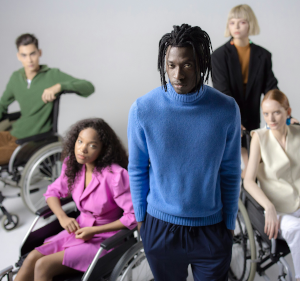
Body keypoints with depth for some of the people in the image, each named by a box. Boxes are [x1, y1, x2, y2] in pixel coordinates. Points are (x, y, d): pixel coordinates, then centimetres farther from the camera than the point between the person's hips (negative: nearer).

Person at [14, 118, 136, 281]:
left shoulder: (115, 175, -22)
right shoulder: (73, 166, -1)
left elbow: (133, 215, -23)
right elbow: (53, 191, 13)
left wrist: (94, 230, -19)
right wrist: (63, 217, -6)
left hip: (104, 239, -6)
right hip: (79, 230, 6)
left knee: (43, 266, -19)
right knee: (31, 259, -13)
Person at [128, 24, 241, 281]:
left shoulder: (226, 110, -13)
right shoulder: (143, 109, -14)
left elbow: (230, 172, -3)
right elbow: (136, 169, -2)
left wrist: (230, 223, 3)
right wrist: (140, 216, 5)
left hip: (211, 227, 0)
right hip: (160, 226, 1)